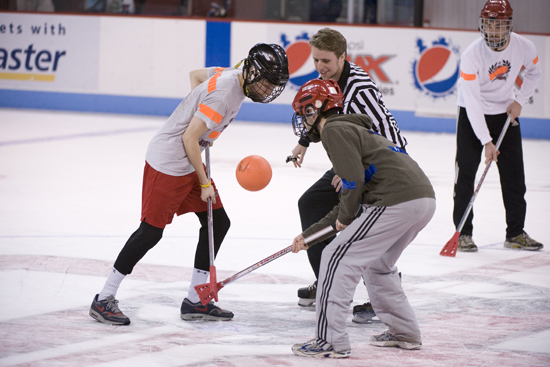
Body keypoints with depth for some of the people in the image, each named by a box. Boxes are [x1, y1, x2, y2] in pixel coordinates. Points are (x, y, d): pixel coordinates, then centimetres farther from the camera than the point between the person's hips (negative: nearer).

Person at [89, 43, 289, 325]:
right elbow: (189, 139, -24)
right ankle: (104, 300, 2)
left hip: (189, 161, 10)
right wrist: (204, 183, -14)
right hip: (168, 162, -10)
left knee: (218, 222, 8)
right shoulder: (222, 94, -26)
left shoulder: (232, 76, 3)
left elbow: (196, 74, 23)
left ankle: (195, 301, 15)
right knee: (151, 231, -7)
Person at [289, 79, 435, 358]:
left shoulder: (334, 130, 1)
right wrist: (308, 235, 36)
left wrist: (345, 217, 5)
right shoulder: (351, 129, 31)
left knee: (338, 258, -3)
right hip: (425, 198, 10)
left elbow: (354, 181, -12)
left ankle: (330, 341, -5)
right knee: (376, 263, 28)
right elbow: (346, 207, 33)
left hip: (397, 201, -10)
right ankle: (404, 333, 32)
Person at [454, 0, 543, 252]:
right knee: (465, 172, -8)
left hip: (506, 112, 3)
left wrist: (520, 101, -5)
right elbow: (473, 102, -27)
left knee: (514, 175, 3)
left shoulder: (524, 48, -16)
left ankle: (516, 233, 13)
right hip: (472, 115, -3)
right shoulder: (472, 55, -27)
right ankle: (463, 233, 0)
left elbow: (534, 73, 8)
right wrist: (486, 142, -29)